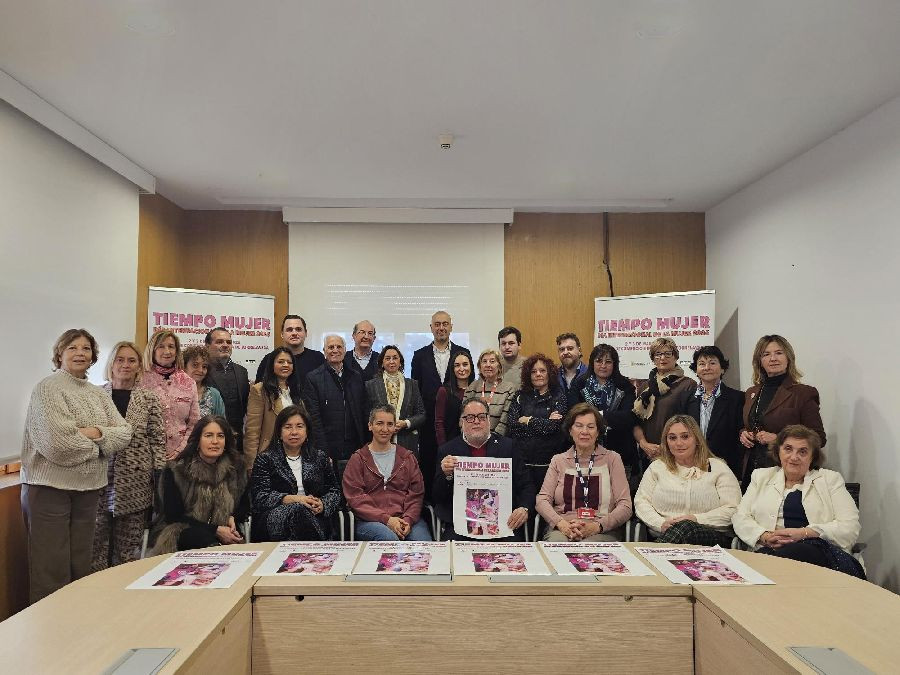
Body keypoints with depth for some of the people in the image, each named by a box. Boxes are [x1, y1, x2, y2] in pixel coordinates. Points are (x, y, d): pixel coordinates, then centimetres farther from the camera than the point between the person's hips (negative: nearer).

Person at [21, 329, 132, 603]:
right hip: (50, 487, -6)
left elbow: (124, 433, 3)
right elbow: (57, 442, -20)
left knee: (81, 567, 14)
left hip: (88, 488, 6)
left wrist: (96, 433, -15)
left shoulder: (98, 394, 12)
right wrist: (98, 446, -7)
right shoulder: (48, 388, -7)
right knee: (51, 572, 0)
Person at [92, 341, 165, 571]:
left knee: (129, 546, 6)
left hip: (135, 484, -1)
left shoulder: (149, 399, 3)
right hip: (99, 481, 1)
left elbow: (158, 440, 2)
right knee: (96, 542, 5)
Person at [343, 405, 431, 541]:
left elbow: (416, 493, 10)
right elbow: (355, 498, -1)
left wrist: (408, 519, -10)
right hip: (370, 520, -2)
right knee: (389, 538, -34)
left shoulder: (407, 457, 18)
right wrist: (386, 519, -12)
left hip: (406, 518, 2)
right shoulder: (358, 459, 10)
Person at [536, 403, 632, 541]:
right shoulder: (558, 460, 15)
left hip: (603, 532, -1)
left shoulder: (612, 459, 10)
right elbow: (542, 500, 6)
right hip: (562, 529, 2)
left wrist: (596, 526, -16)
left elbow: (625, 506, 2)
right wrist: (561, 524, -15)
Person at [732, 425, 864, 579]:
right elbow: (740, 518, 14)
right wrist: (765, 536, -8)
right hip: (770, 549, 2)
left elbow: (850, 527, 3)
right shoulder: (761, 476, 21)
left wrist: (804, 533, -11)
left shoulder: (830, 479, 16)